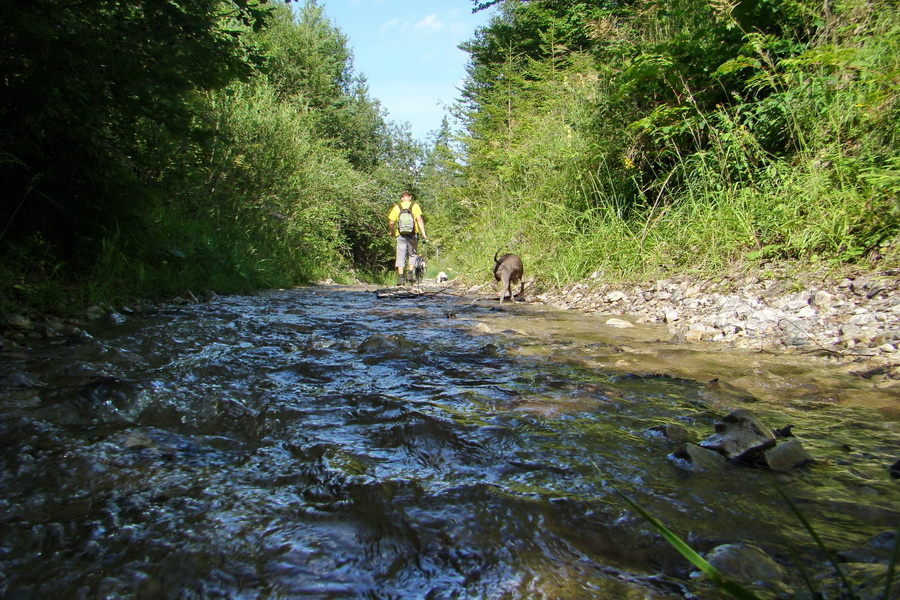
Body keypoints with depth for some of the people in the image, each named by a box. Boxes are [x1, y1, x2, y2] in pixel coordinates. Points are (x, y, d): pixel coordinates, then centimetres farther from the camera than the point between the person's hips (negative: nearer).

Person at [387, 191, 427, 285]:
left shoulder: (396, 207, 3)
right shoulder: (415, 206, 1)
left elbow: (391, 223, -2)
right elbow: (419, 220, -10)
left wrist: (392, 232, 17)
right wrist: (424, 235, -12)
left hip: (401, 235, 0)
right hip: (412, 235, 0)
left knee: (400, 255, 3)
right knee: (412, 254, 17)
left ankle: (400, 277, -5)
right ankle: (411, 274, 4)